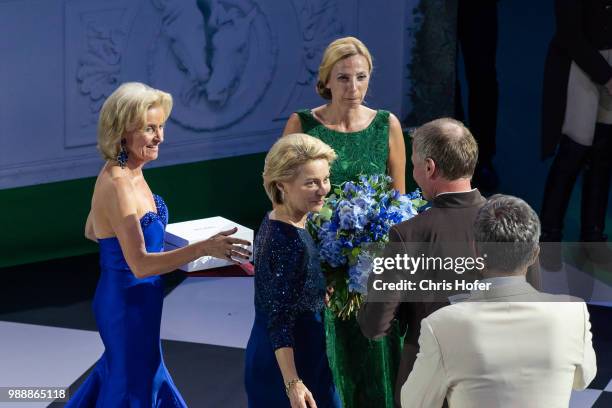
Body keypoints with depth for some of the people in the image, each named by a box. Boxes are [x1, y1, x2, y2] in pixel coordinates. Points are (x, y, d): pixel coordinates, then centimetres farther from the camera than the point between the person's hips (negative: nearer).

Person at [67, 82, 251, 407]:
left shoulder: (127, 173, 1)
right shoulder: (118, 185, -28)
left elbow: (92, 231, 16)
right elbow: (140, 265, -34)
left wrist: (147, 238, 15)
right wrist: (203, 248, -39)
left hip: (131, 298, 9)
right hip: (128, 303, -9)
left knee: (122, 368, 29)